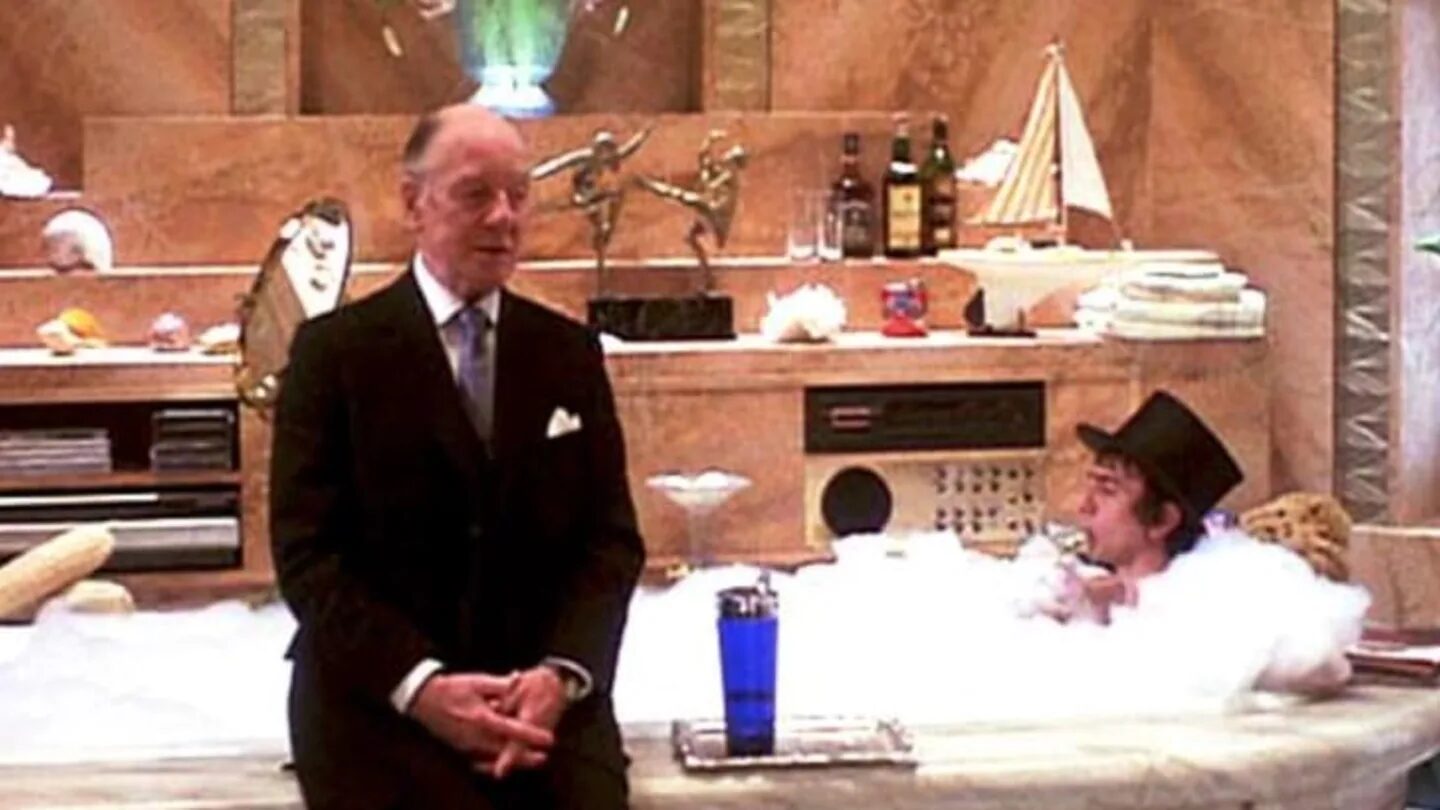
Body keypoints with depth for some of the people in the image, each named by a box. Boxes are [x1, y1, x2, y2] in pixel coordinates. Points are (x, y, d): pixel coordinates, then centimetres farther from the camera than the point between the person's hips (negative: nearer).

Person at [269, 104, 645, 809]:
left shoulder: (569, 350, 11)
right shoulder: (335, 349, 0)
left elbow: (612, 536, 7)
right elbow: (307, 552, -5)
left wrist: (561, 673, -11)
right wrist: (421, 686, -18)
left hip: (545, 700, 3)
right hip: (378, 704, -3)